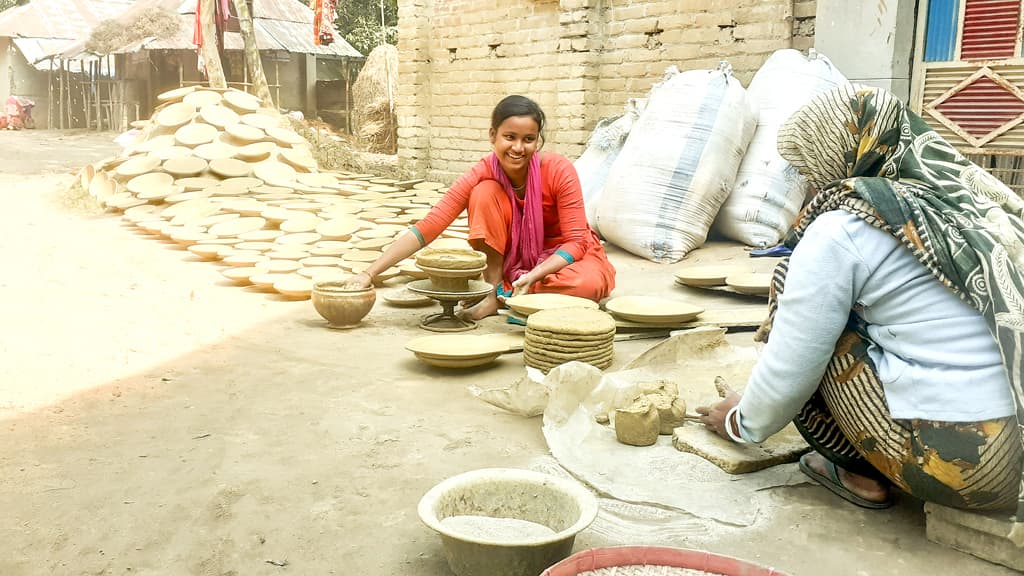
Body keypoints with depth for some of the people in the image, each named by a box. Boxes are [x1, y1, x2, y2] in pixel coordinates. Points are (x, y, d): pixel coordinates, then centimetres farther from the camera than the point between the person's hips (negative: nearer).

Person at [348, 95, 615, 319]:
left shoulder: (559, 170, -25)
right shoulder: (482, 174, -20)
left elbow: (576, 241, -22)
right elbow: (427, 227, -25)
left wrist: (533, 276, -39)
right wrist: (369, 274, -33)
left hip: (564, 256, -1)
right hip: (515, 259, 1)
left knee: (590, 284, -37)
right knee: (484, 192, -24)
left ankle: (507, 291, -15)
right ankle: (493, 292, -17)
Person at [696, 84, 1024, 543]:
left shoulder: (842, 231, -11)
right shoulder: (966, 190, 9)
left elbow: (792, 365, -5)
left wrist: (745, 424, 16)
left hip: (959, 460, -7)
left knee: (805, 304, 4)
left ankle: (859, 472, 10)